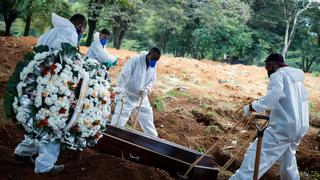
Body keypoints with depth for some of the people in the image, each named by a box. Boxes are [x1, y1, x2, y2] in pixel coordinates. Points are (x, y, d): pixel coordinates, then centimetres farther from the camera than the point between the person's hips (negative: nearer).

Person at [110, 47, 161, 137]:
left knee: (147, 118, 16)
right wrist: (118, 92, -33)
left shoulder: (153, 65, -3)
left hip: (141, 96, 6)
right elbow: (123, 76, -27)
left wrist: (146, 89, -16)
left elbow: (151, 80, 5)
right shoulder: (135, 60, -23)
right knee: (119, 119, -7)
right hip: (127, 96, -6)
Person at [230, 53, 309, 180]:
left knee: (257, 154, -11)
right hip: (300, 127, 9)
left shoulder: (278, 75, -9)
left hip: (283, 127, -9)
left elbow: (272, 98, -24)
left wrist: (250, 108, -17)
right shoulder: (298, 77, 18)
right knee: (287, 157, 24)